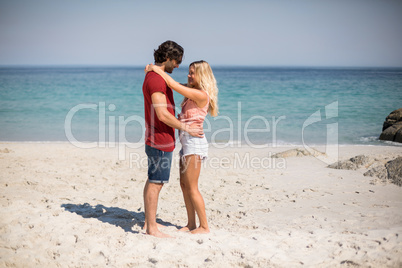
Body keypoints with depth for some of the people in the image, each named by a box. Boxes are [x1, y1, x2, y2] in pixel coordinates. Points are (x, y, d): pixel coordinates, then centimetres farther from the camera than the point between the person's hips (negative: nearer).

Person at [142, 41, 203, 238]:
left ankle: (148, 223, 22)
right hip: (160, 141, -11)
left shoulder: (153, 76, 16)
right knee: (156, 183, -5)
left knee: (152, 181, 14)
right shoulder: (156, 79, -18)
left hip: (155, 139, 11)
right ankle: (152, 228, 2)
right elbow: (162, 114, -23)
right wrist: (186, 128, -15)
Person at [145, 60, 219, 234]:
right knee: (184, 185, 13)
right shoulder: (193, 92, 12)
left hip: (194, 141, -9)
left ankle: (204, 226, 8)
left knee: (191, 187, -3)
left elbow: (173, 85, -19)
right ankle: (191, 224, 21)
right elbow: (173, 85, 16)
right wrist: (154, 70, 2)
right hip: (187, 142, 10)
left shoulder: (201, 95, -16)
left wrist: (156, 69, -10)